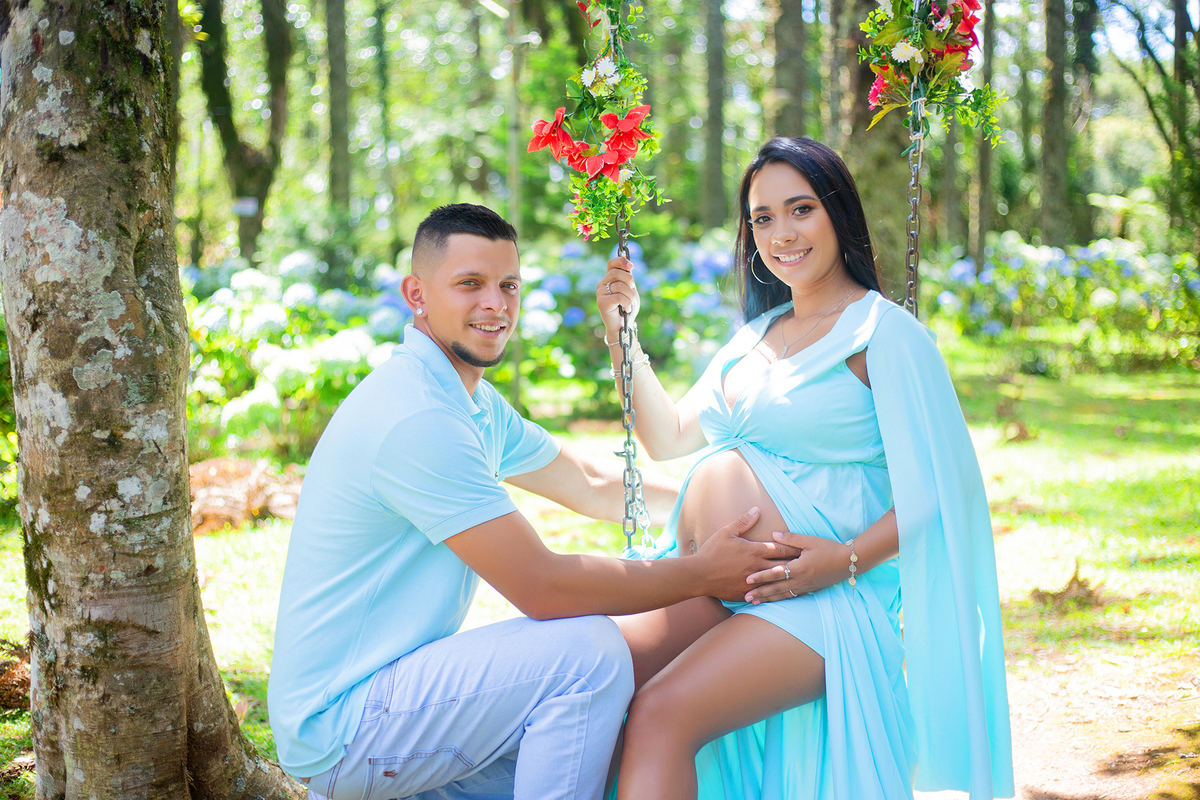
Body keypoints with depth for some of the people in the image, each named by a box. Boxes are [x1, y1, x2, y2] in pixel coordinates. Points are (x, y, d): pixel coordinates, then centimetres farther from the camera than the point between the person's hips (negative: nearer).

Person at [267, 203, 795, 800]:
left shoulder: (476, 404, 10)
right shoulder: (417, 417, -22)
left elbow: (594, 486, 21)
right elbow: (540, 588, -22)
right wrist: (702, 575, -14)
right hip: (339, 723, -10)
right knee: (589, 651, -21)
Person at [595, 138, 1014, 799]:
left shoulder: (883, 333, -4)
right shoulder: (756, 335, 19)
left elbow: (938, 488, -9)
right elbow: (670, 438, 26)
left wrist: (848, 559, -20)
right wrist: (621, 333, 18)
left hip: (814, 598, -7)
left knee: (661, 714, -28)